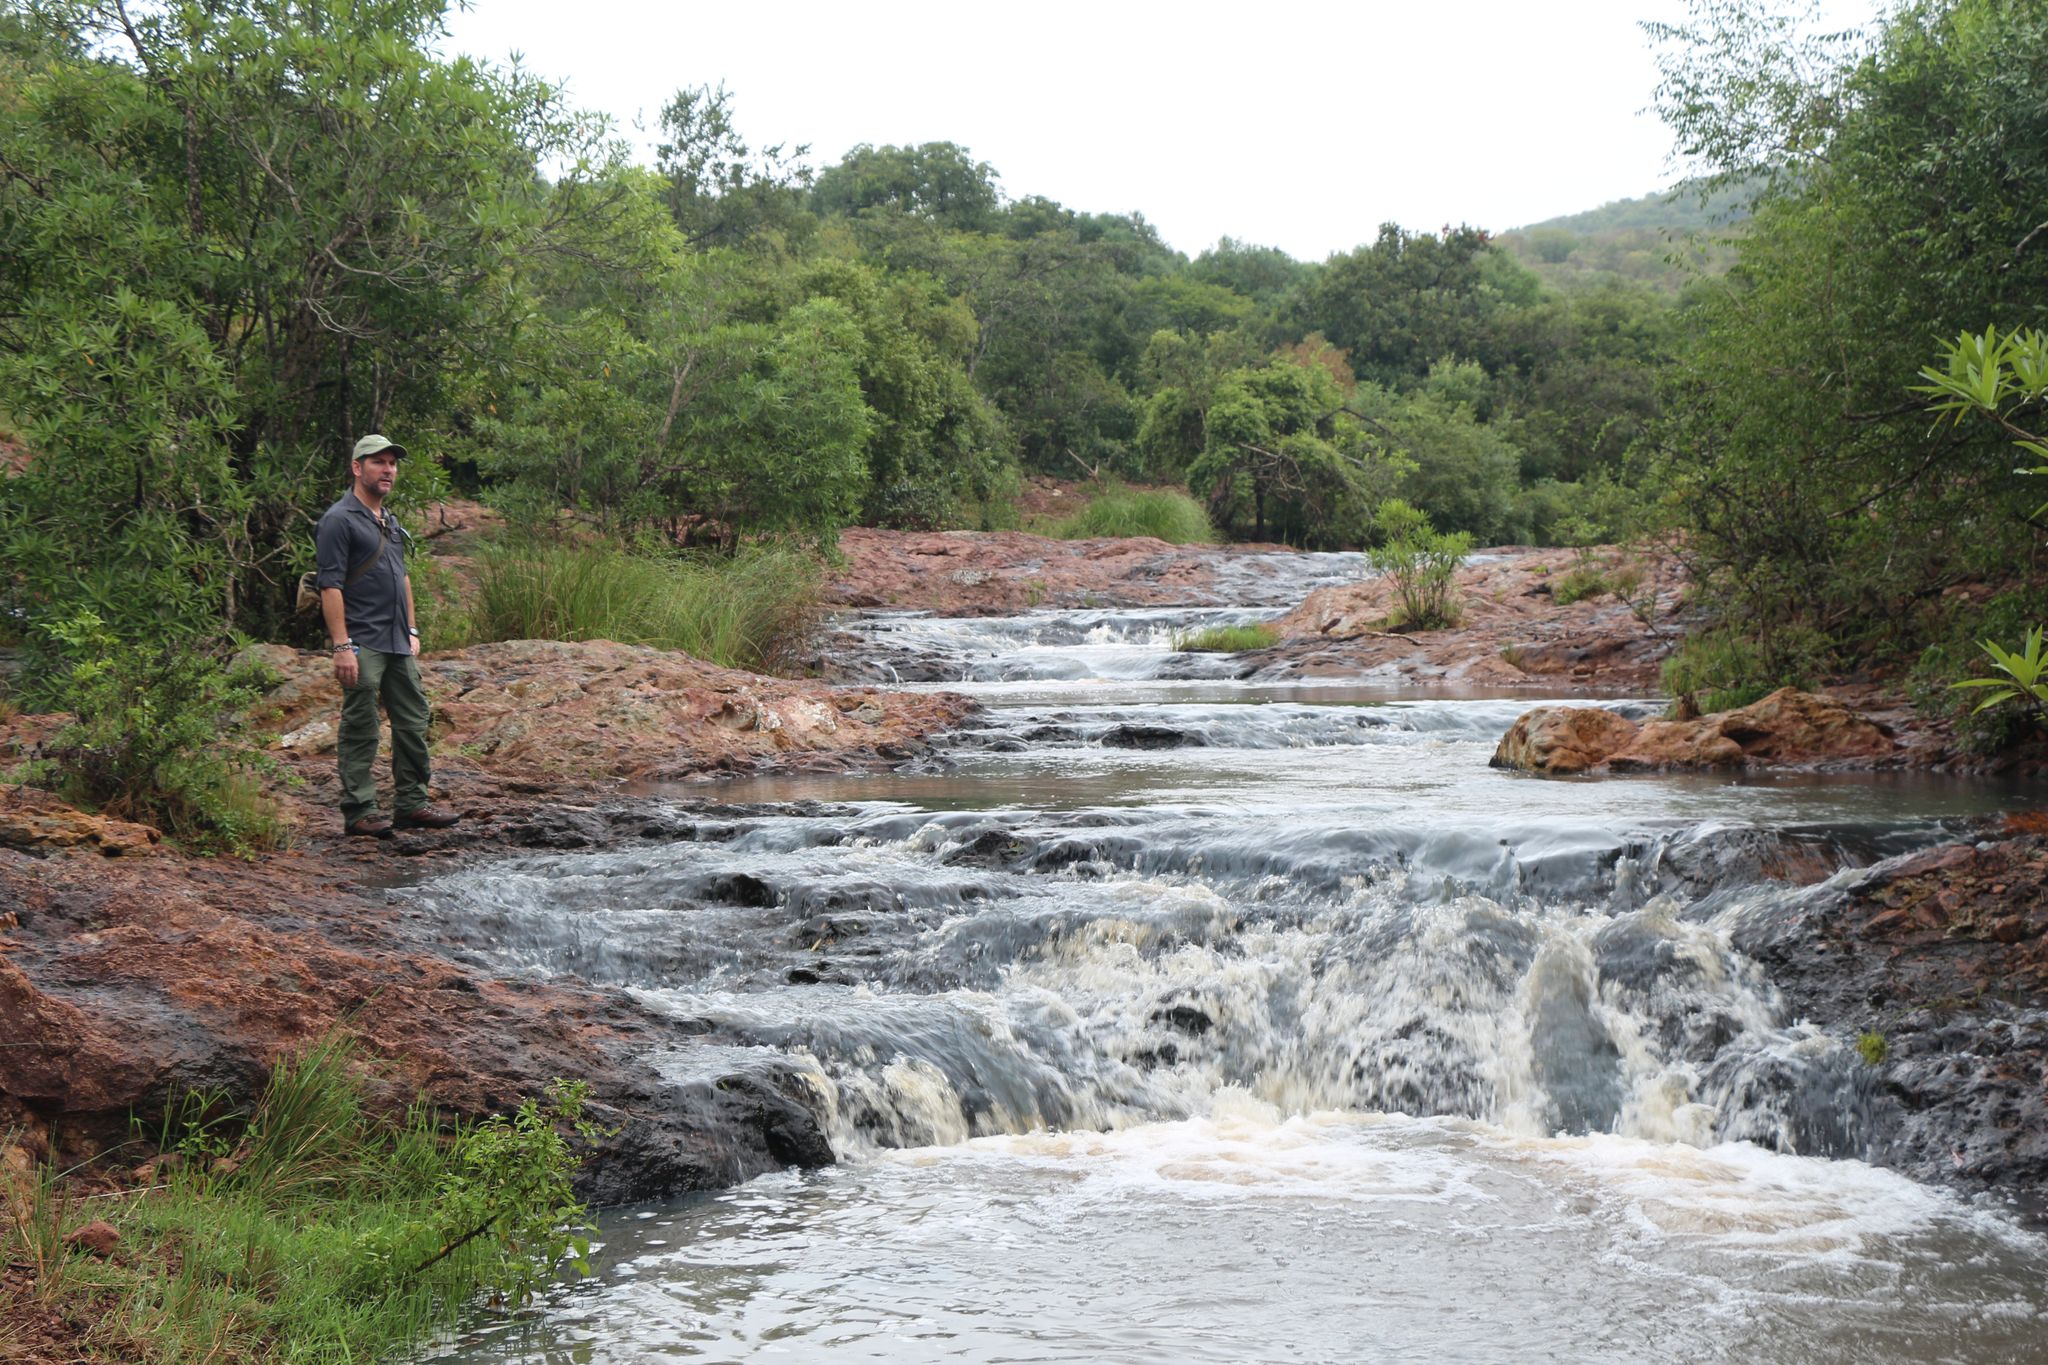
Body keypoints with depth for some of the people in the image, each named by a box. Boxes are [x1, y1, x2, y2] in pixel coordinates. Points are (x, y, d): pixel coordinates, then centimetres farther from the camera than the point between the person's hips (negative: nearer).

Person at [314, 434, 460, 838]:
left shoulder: (389, 521, 18)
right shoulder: (339, 520, -9)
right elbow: (330, 586, -15)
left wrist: (412, 631, 19)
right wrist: (342, 646, -20)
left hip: (397, 644, 9)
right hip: (362, 645, -9)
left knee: (413, 723, 10)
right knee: (360, 730, -3)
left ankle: (411, 804, 17)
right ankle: (358, 812, 2)